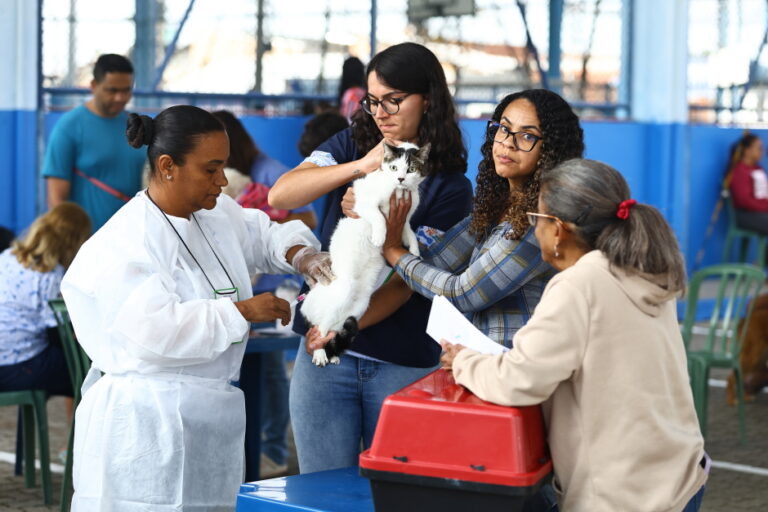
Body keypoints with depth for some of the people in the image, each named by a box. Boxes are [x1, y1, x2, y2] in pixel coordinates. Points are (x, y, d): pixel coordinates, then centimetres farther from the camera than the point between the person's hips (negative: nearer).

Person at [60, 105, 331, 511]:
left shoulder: (219, 214, 10)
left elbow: (264, 236, 26)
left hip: (208, 420, 8)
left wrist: (303, 257, 2)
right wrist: (243, 312, -20)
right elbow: (155, 329, -25)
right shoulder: (125, 244, -16)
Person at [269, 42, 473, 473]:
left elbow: (410, 279, -9)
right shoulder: (352, 146, 7)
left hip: (403, 364, -2)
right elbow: (280, 196, -9)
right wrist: (359, 167, -20)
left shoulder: (450, 187, -1)